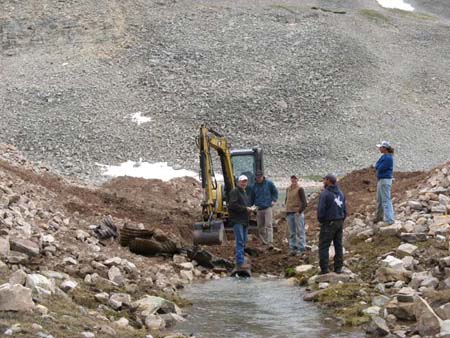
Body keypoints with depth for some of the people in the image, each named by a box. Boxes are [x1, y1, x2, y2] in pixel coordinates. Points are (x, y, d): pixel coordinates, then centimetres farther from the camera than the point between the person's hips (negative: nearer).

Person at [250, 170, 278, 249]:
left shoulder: (269, 183, 0)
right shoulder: (254, 186, 7)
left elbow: (275, 192, 11)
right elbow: (252, 198, 16)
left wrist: (274, 200, -4)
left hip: (267, 208, -4)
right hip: (259, 209, 4)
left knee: (269, 226, -13)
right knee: (260, 227, 7)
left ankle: (270, 243, -19)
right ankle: (264, 241, 19)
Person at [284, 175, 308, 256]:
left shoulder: (300, 189, -6)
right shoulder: (288, 189, 13)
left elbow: (304, 202, -9)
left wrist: (300, 211, -15)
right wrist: (287, 208, 11)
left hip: (297, 213, -6)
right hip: (289, 213, 6)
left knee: (300, 231, -3)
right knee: (292, 233, 9)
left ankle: (302, 249, -1)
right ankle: (292, 248, 14)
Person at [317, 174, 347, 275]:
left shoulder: (324, 194, -14)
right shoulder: (340, 193, 9)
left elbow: (321, 210, -17)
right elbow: (345, 210, 10)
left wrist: (320, 221, -2)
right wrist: (341, 220, 15)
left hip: (328, 223, -7)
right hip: (340, 223, 7)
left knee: (323, 246, -1)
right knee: (338, 245, 11)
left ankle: (324, 269, -4)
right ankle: (338, 267, 13)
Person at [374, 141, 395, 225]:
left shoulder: (388, 158, -18)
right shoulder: (384, 156, 11)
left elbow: (380, 169, -19)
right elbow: (376, 166, 11)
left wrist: (378, 166, -1)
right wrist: (378, 166, -8)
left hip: (385, 180, -10)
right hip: (380, 180, 10)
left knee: (386, 200, -9)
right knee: (379, 199, 20)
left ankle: (389, 220, -8)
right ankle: (379, 216, 35)